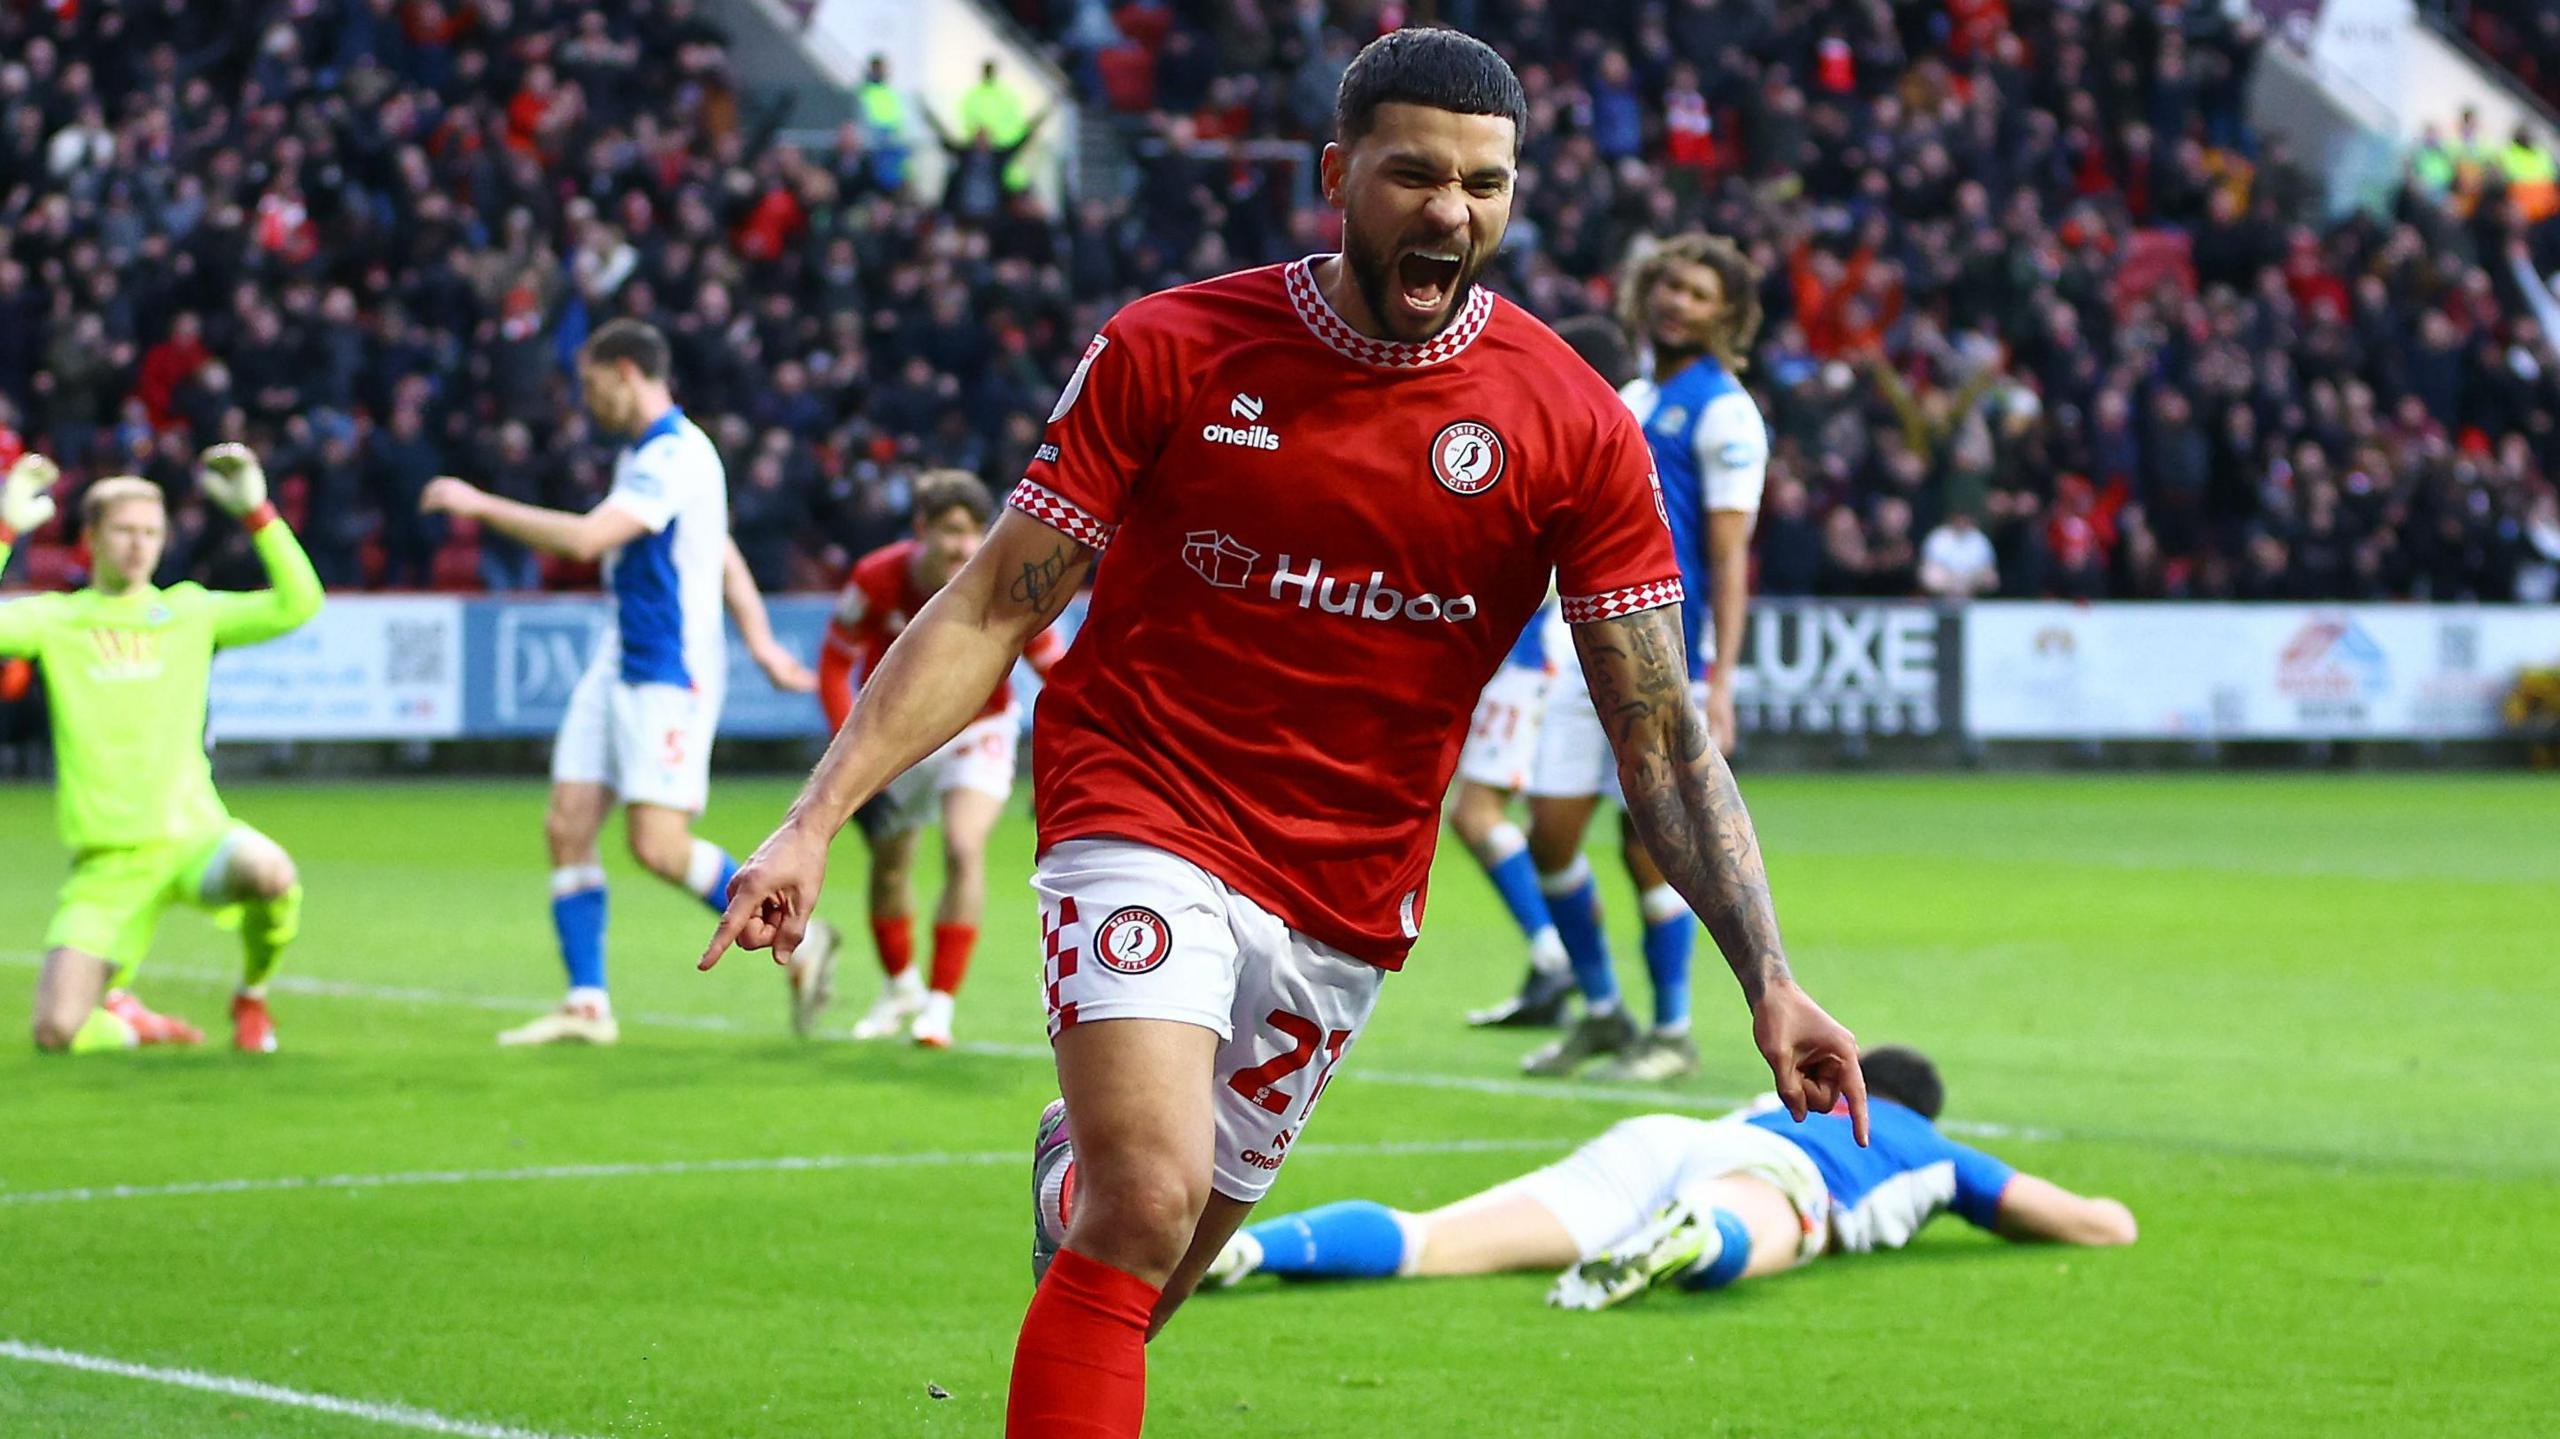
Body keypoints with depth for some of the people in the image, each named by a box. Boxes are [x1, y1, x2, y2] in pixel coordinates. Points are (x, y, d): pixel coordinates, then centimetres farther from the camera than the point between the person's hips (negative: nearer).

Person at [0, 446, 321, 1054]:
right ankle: (125, 1020, 23)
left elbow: (298, 605, 1)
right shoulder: (55, 619, 8)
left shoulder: (188, 612, 11)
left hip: (190, 833, 1)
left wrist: (256, 513, -5)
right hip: (105, 861, 0)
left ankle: (251, 997, -3)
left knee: (270, 873, -36)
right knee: (58, 1031, -16)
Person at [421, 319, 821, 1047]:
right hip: (619, 663, 10)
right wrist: (760, 642, 17)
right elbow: (726, 557, 23)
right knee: (567, 826, 0)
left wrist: (480, 505, -20)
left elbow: (585, 538, -27)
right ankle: (587, 1006, 3)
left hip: (668, 673, -10)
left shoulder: (674, 456, -16)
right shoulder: (644, 453, 17)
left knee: (659, 847, -14)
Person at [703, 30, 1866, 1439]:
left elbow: (1662, 741, -2)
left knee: (1149, 1266, 12)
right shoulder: (1167, 351, -6)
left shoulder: (1572, 427, -5)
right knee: (1151, 1195, -25)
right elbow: (990, 609, -1)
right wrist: (815, 820, -10)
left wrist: (1767, 979, -12)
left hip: (1345, 898, 2)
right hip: (1145, 825, -2)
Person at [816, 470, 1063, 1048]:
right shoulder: (876, 580, -24)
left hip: (977, 733, -2)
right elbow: (834, 666, -11)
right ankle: (900, 989, 39)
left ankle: (941, 1003, -16)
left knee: (963, 848, -23)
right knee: (889, 865, 11)